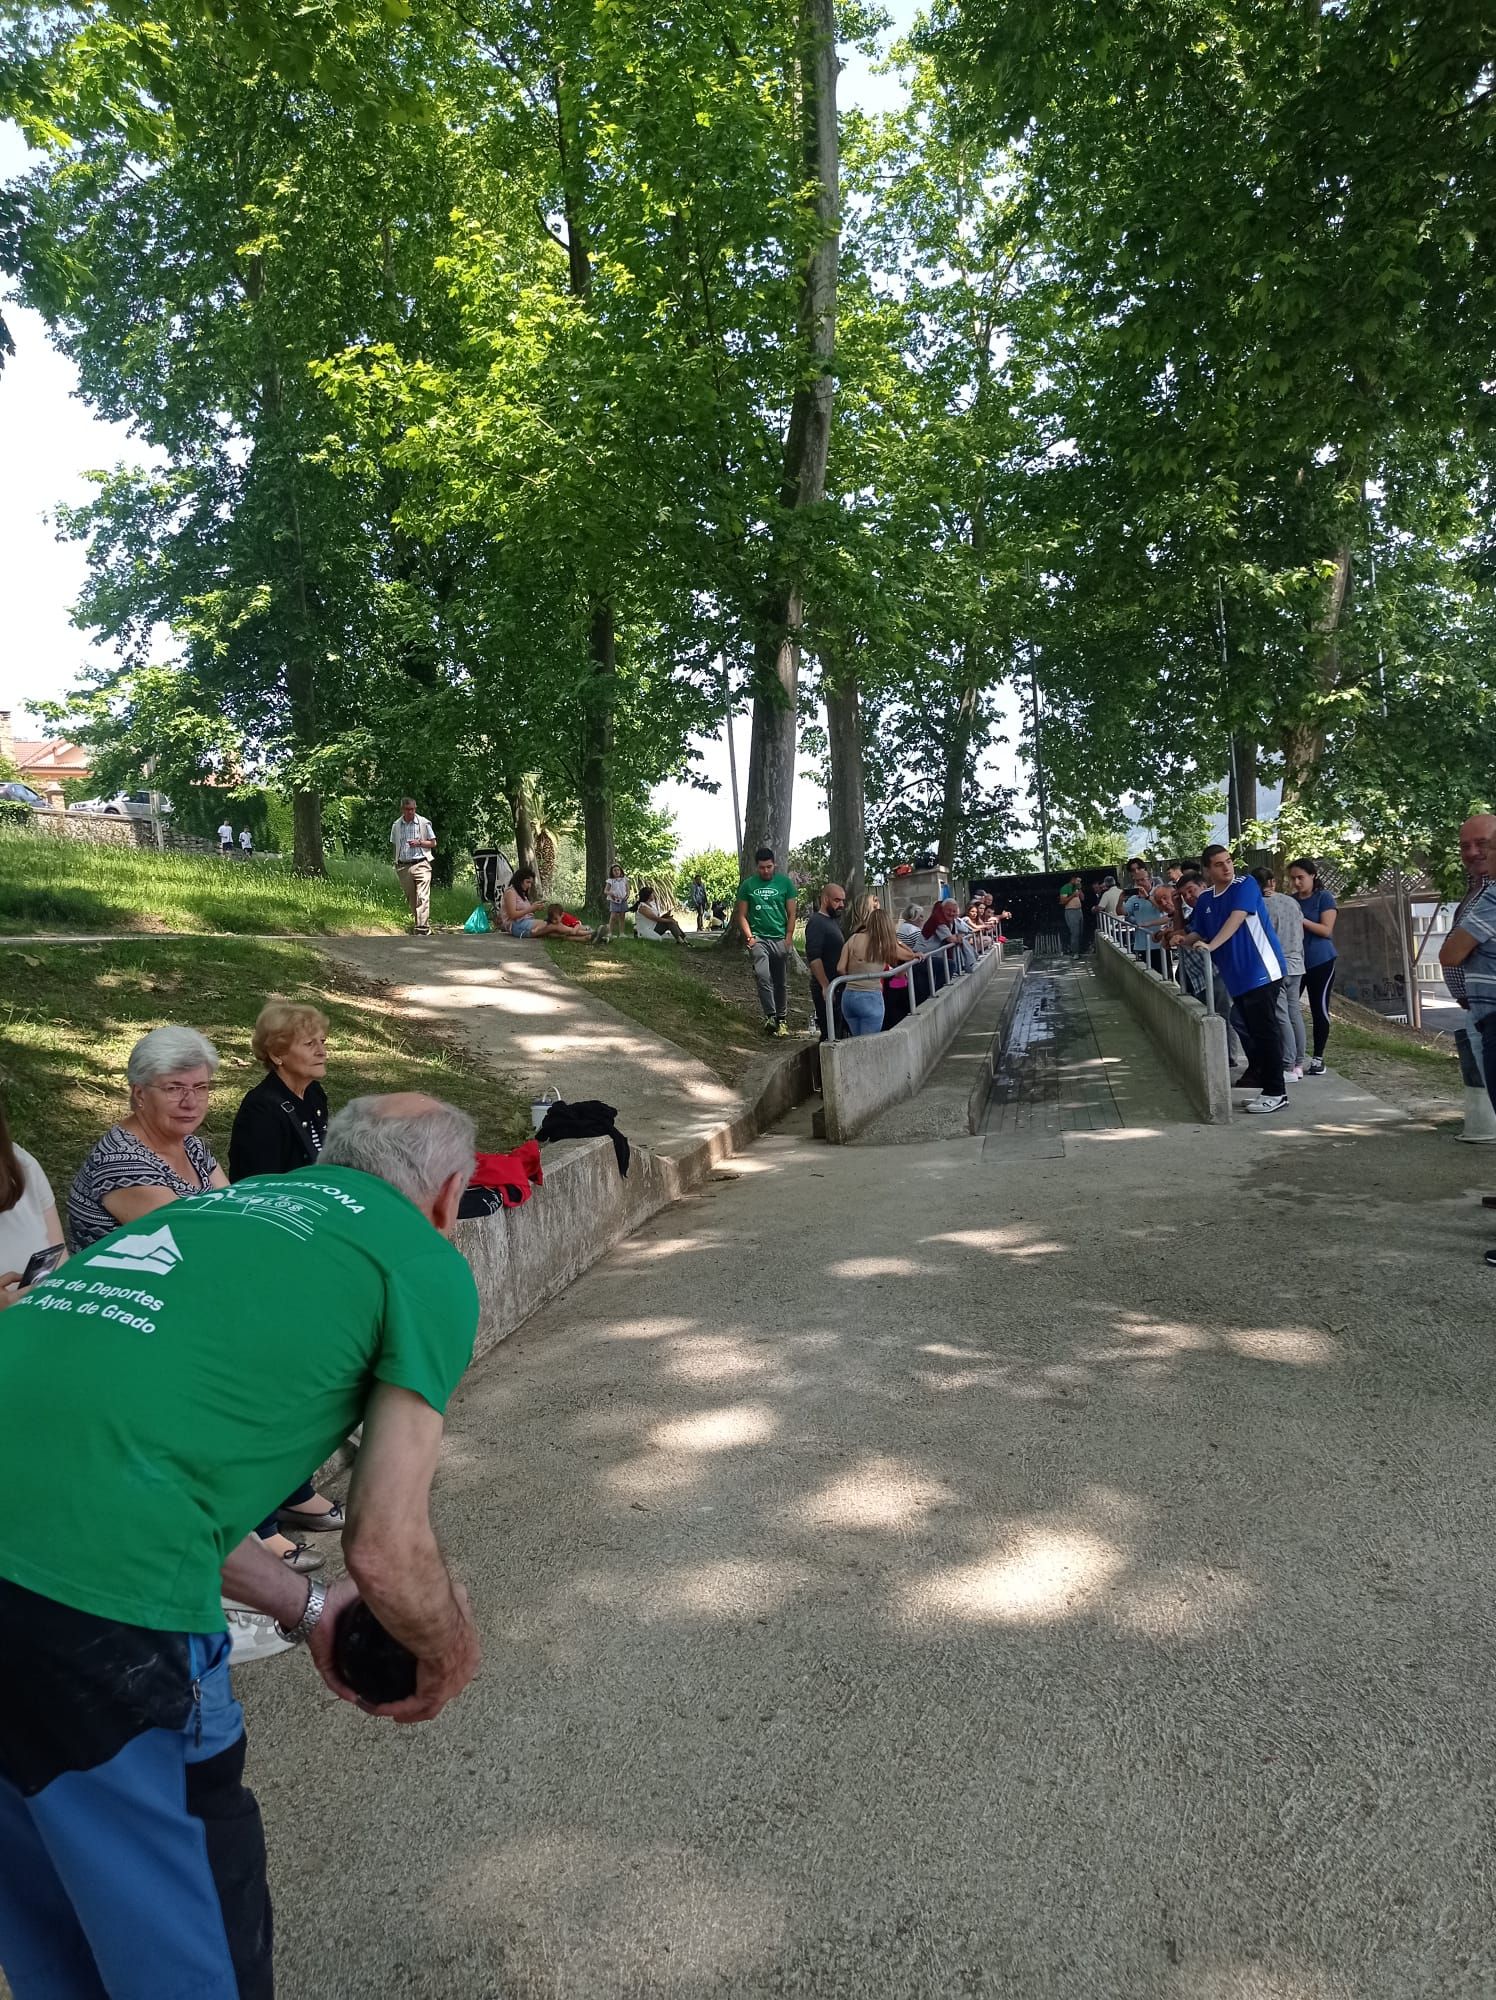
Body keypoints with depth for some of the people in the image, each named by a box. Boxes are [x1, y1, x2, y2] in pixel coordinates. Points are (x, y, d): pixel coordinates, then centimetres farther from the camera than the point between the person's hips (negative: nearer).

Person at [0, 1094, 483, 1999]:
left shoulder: (225, 1206, 21)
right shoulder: (428, 1267, 0)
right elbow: (387, 1551, -2)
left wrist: (305, 1606, 29)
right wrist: (451, 1653, 19)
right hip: (94, 1601, -7)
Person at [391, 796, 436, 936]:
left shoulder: (424, 823, 2)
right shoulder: (396, 825, 11)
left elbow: (433, 843, 6)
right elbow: (394, 845, 20)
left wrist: (419, 843, -10)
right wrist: (396, 863, 10)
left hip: (421, 864, -4)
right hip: (403, 866, 4)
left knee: (422, 897, -16)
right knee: (411, 899, 9)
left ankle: (422, 929, -22)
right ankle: (416, 924, 22)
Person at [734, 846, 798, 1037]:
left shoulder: (785, 882, 3)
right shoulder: (748, 885, 4)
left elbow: (791, 914, 4)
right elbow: (741, 915, 5)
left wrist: (788, 939, -4)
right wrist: (749, 937, -6)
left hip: (780, 939, 1)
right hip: (758, 939, -1)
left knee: (780, 982, 7)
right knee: (763, 976, -19)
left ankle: (782, 1020, 17)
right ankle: (770, 1016, -16)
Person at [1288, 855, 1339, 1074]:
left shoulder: (1324, 897, -4)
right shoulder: (1290, 900, 9)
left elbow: (1326, 930, -11)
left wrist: (1301, 919, -21)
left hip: (1321, 962, -4)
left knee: (1319, 1008, -1)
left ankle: (1318, 1058, 7)